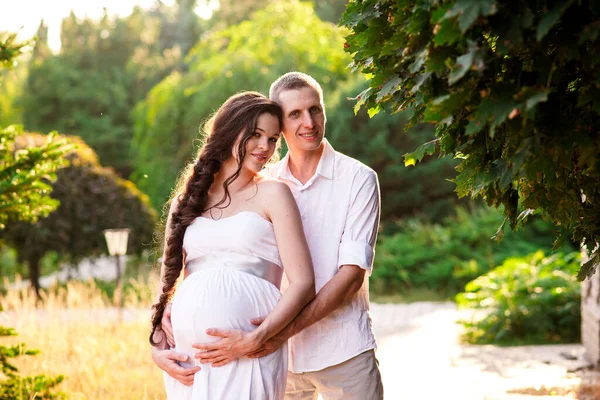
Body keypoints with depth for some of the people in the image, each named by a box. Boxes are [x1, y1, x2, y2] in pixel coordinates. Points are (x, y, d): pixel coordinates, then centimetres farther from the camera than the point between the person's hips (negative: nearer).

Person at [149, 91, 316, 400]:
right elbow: (168, 279, 16)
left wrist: (256, 339, -14)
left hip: (247, 354, -3)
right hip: (186, 356, 3)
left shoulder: (272, 194, 4)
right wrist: (157, 346, 2)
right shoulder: (187, 200, 14)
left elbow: (303, 282, -3)